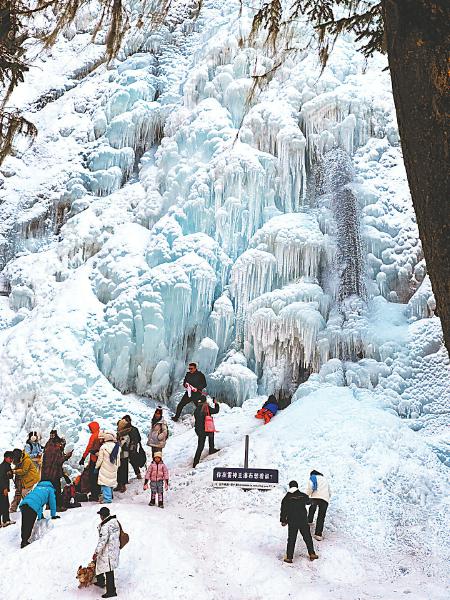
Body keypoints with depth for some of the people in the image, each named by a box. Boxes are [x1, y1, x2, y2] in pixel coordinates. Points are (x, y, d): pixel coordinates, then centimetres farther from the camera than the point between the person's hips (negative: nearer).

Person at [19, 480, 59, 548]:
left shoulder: (38, 487, 41)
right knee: (29, 525, -12)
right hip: (32, 506, -7)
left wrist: (40, 516, 44)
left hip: (23, 504, 7)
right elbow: (52, 503, 23)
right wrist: (53, 515, 34)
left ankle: (24, 540, 9)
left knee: (24, 525, 10)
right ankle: (24, 542, -21)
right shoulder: (50, 490, 23)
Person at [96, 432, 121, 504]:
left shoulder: (103, 447, -11)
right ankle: (109, 499, 23)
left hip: (105, 470, -5)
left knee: (105, 485, -5)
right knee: (111, 484, 16)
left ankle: (107, 500, -13)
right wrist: (117, 466, 25)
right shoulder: (117, 447, 3)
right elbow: (118, 460, 11)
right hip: (113, 471, 5)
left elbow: (100, 459, -6)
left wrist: (96, 467, 7)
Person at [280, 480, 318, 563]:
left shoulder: (287, 498, -5)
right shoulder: (303, 496, -1)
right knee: (307, 538, 14)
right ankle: (312, 554, 17)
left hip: (292, 522, -1)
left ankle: (289, 557, 3)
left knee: (291, 540, 4)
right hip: (303, 522, 1)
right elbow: (308, 501, 21)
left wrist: (283, 521, 7)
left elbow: (283, 510, -4)